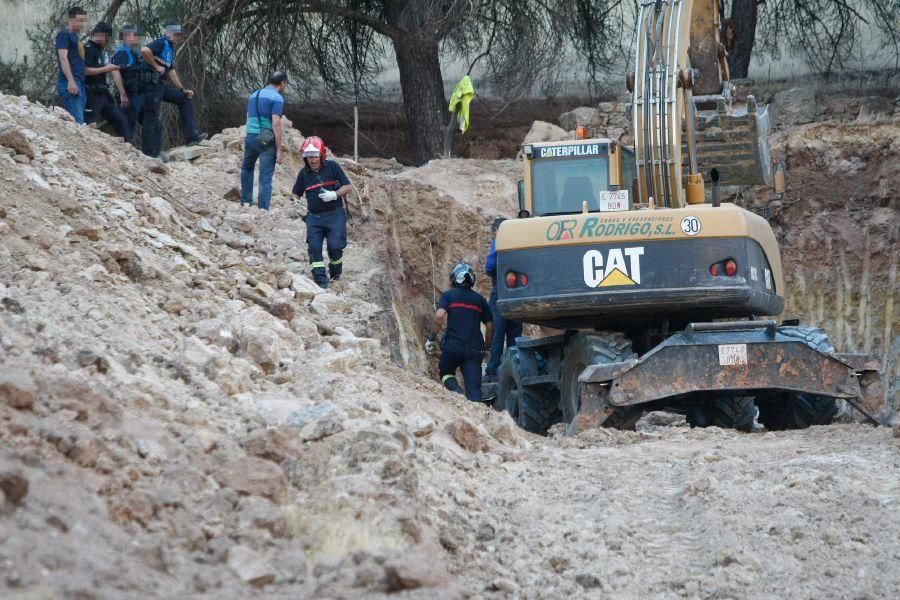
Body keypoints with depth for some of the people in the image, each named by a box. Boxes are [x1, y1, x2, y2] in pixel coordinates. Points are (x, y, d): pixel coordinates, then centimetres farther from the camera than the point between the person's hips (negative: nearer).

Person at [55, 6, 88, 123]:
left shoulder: (75, 37, 24)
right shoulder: (64, 34, -2)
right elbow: (63, 57, -14)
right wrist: (71, 81, -24)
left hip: (79, 83, 9)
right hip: (69, 83, -9)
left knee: (79, 121, 3)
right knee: (77, 121, -20)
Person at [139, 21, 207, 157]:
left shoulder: (170, 49, 21)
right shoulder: (161, 43, -10)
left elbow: (171, 71, 23)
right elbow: (145, 51, -29)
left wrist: (183, 89, 16)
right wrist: (156, 66, -18)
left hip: (160, 85, 10)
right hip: (152, 83, -10)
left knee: (184, 100, 14)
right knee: (152, 118, -8)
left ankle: (191, 136, 10)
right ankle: (150, 154, -6)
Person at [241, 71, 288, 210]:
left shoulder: (253, 95, 15)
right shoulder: (277, 98, -8)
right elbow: (276, 124, -15)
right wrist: (279, 150, -14)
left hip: (250, 137, 6)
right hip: (267, 141, -6)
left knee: (247, 169, 27)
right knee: (265, 177, -4)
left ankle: (246, 202, 27)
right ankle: (263, 208, -7)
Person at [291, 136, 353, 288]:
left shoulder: (332, 167, -1)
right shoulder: (304, 173, 7)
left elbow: (348, 187, -1)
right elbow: (295, 194, 18)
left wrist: (335, 194, -18)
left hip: (334, 213, -3)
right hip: (314, 217, 3)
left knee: (334, 245, -13)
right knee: (314, 246, -12)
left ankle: (335, 273, 14)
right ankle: (320, 280, -10)